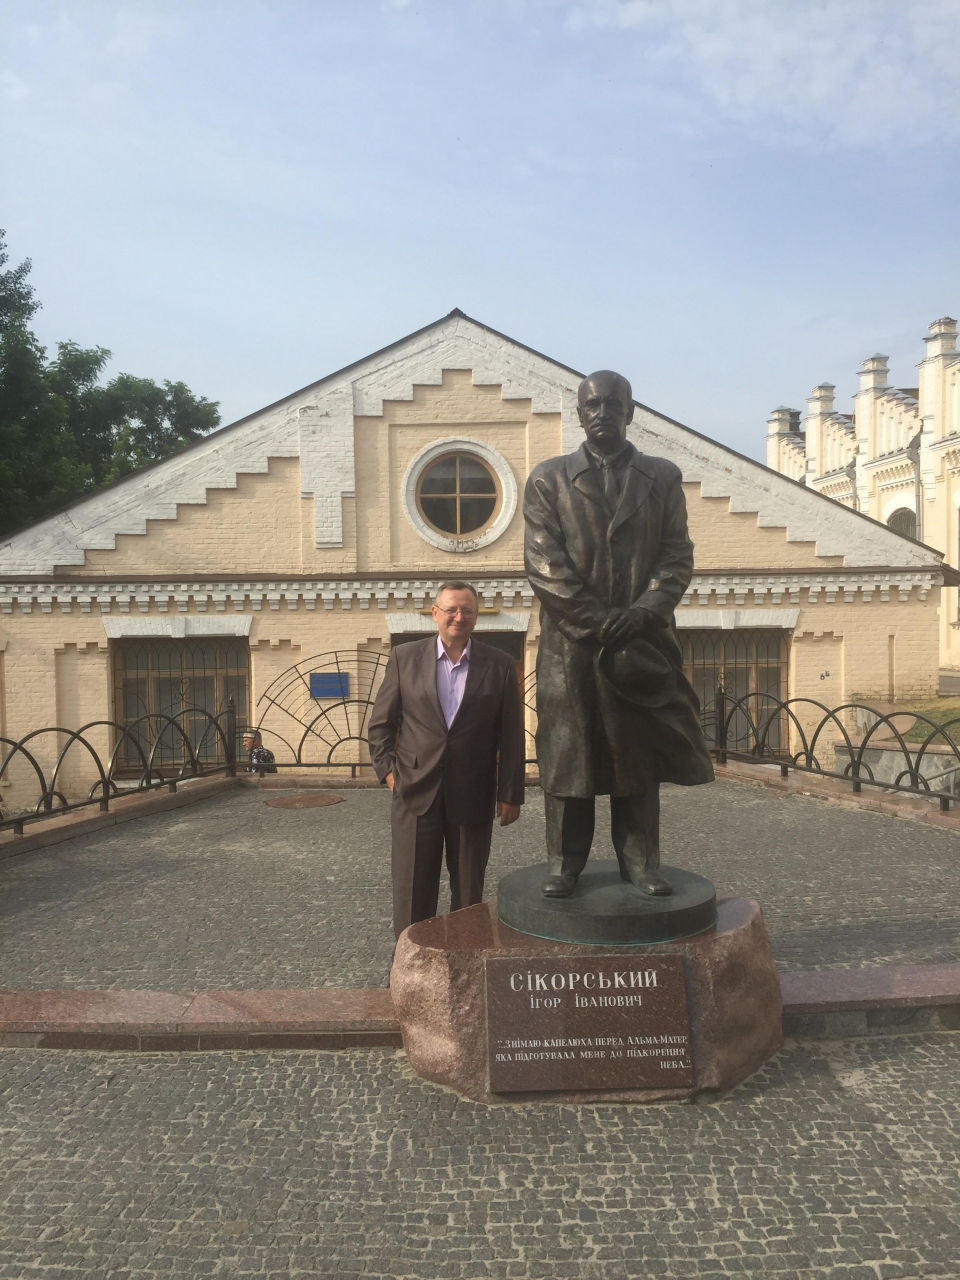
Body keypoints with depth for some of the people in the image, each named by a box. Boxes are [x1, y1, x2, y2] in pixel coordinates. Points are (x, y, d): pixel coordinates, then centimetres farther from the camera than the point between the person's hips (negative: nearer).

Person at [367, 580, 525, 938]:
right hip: (415, 793, 0)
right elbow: (380, 724, 8)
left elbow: (511, 736, 2)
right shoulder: (404, 658, 2)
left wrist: (510, 795, 0)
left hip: (473, 798, 1)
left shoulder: (499, 666, 2)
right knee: (412, 890, 4)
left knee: (469, 890, 12)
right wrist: (388, 770, -2)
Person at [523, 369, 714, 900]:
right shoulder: (548, 479, 6)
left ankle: (640, 861, 16)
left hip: (642, 637, 1)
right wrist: (599, 621, -11)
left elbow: (677, 556, 5)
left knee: (638, 752, 5)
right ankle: (564, 862, 12)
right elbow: (544, 562, -3)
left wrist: (642, 612, -11)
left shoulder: (662, 477, 11)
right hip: (570, 640, -1)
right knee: (567, 751, 2)